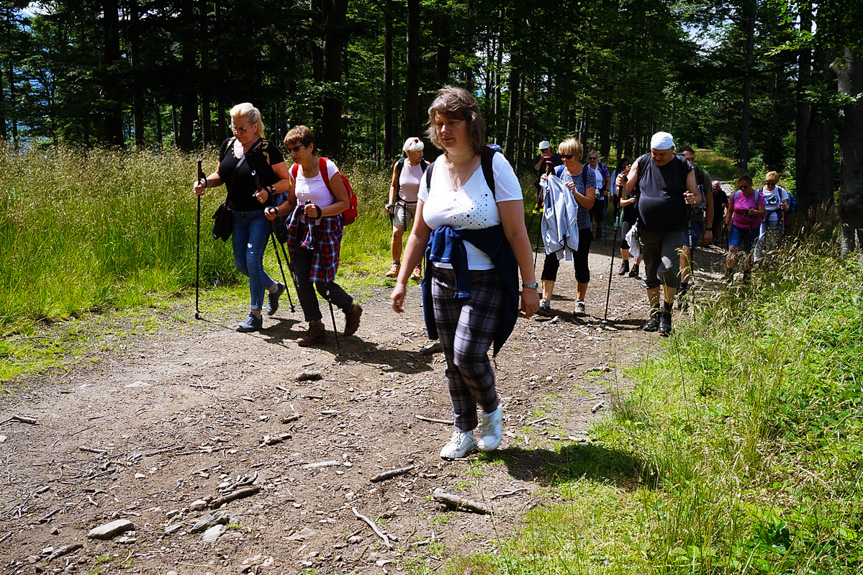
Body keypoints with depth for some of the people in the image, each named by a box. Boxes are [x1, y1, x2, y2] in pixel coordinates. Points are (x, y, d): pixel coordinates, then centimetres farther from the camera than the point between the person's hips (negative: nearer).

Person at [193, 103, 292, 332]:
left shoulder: (268, 150, -13)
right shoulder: (228, 145, 4)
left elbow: (287, 181, -9)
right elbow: (220, 175, 16)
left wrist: (269, 191, -26)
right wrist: (205, 183, -4)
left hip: (261, 214, -6)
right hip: (238, 215, 6)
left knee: (253, 260, -11)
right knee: (241, 264, 9)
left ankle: (255, 315, 2)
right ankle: (274, 287, 36)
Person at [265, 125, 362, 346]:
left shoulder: (328, 168, -12)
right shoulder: (294, 170, 5)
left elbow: (344, 202, -10)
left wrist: (320, 211, -24)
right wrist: (277, 211, -4)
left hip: (326, 229, -6)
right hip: (301, 230, 6)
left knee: (321, 282, -5)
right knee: (301, 280, 1)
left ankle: (351, 308, 24)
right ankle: (315, 327, 16)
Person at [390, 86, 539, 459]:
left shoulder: (494, 166, -10)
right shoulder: (433, 171, 6)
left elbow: (516, 233, -10)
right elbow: (419, 233, 12)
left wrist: (529, 285, -11)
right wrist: (402, 281, 9)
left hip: (486, 281, -5)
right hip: (442, 280, 5)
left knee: (467, 355, -14)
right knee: (453, 361, 9)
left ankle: (491, 411, 16)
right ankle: (464, 432, 25)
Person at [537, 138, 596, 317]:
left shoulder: (588, 174, -4)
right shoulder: (558, 171, 3)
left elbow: (590, 203, -8)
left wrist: (575, 193, -24)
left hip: (580, 227, -1)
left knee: (581, 264, 6)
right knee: (551, 260, -11)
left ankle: (580, 302, 23)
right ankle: (545, 301, -12)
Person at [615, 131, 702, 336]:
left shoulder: (684, 167, 0)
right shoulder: (642, 163, 4)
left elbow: (697, 195, 5)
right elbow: (626, 191, 5)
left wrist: (693, 199, -19)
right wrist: (621, 184, -17)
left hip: (674, 229, -3)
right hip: (647, 230, 3)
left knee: (669, 268, -18)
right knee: (650, 273, 9)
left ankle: (667, 311, 2)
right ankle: (654, 314, 24)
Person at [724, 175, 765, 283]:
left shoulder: (758, 196, -6)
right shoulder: (735, 195, 2)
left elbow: (762, 213, -12)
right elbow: (730, 211, 11)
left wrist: (754, 212, -32)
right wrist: (726, 224, 3)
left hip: (752, 229, -1)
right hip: (737, 228, 1)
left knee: (749, 253, 5)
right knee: (732, 249, -13)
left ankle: (746, 276, 19)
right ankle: (729, 275, -13)